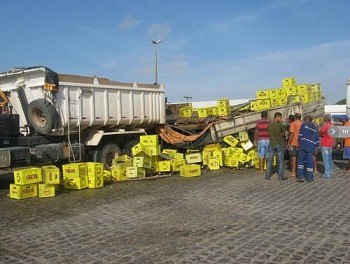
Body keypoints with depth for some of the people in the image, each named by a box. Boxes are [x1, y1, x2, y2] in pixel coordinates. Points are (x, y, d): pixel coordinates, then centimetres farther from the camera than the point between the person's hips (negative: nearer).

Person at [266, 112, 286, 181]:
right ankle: (281, 176, 5)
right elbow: (283, 133, 0)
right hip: (280, 144, -4)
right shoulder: (280, 125, -12)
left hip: (272, 144, 4)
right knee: (281, 160, 4)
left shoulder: (269, 125, 1)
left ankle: (268, 175, 10)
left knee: (270, 160, 9)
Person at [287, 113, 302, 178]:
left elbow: (292, 134, -15)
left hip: (294, 143, -5)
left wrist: (289, 143, -10)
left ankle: (293, 172, -1)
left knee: (293, 157, -1)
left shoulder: (293, 123, -8)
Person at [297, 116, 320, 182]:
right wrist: (315, 147, 23)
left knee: (301, 161, 4)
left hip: (303, 146, -4)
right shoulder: (315, 127, 18)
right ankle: (310, 178, 8)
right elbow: (317, 139, 16)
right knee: (310, 162, 7)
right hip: (311, 147, 4)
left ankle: (301, 177, -1)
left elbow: (300, 135, -6)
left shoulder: (304, 125, 4)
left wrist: (300, 143, 3)